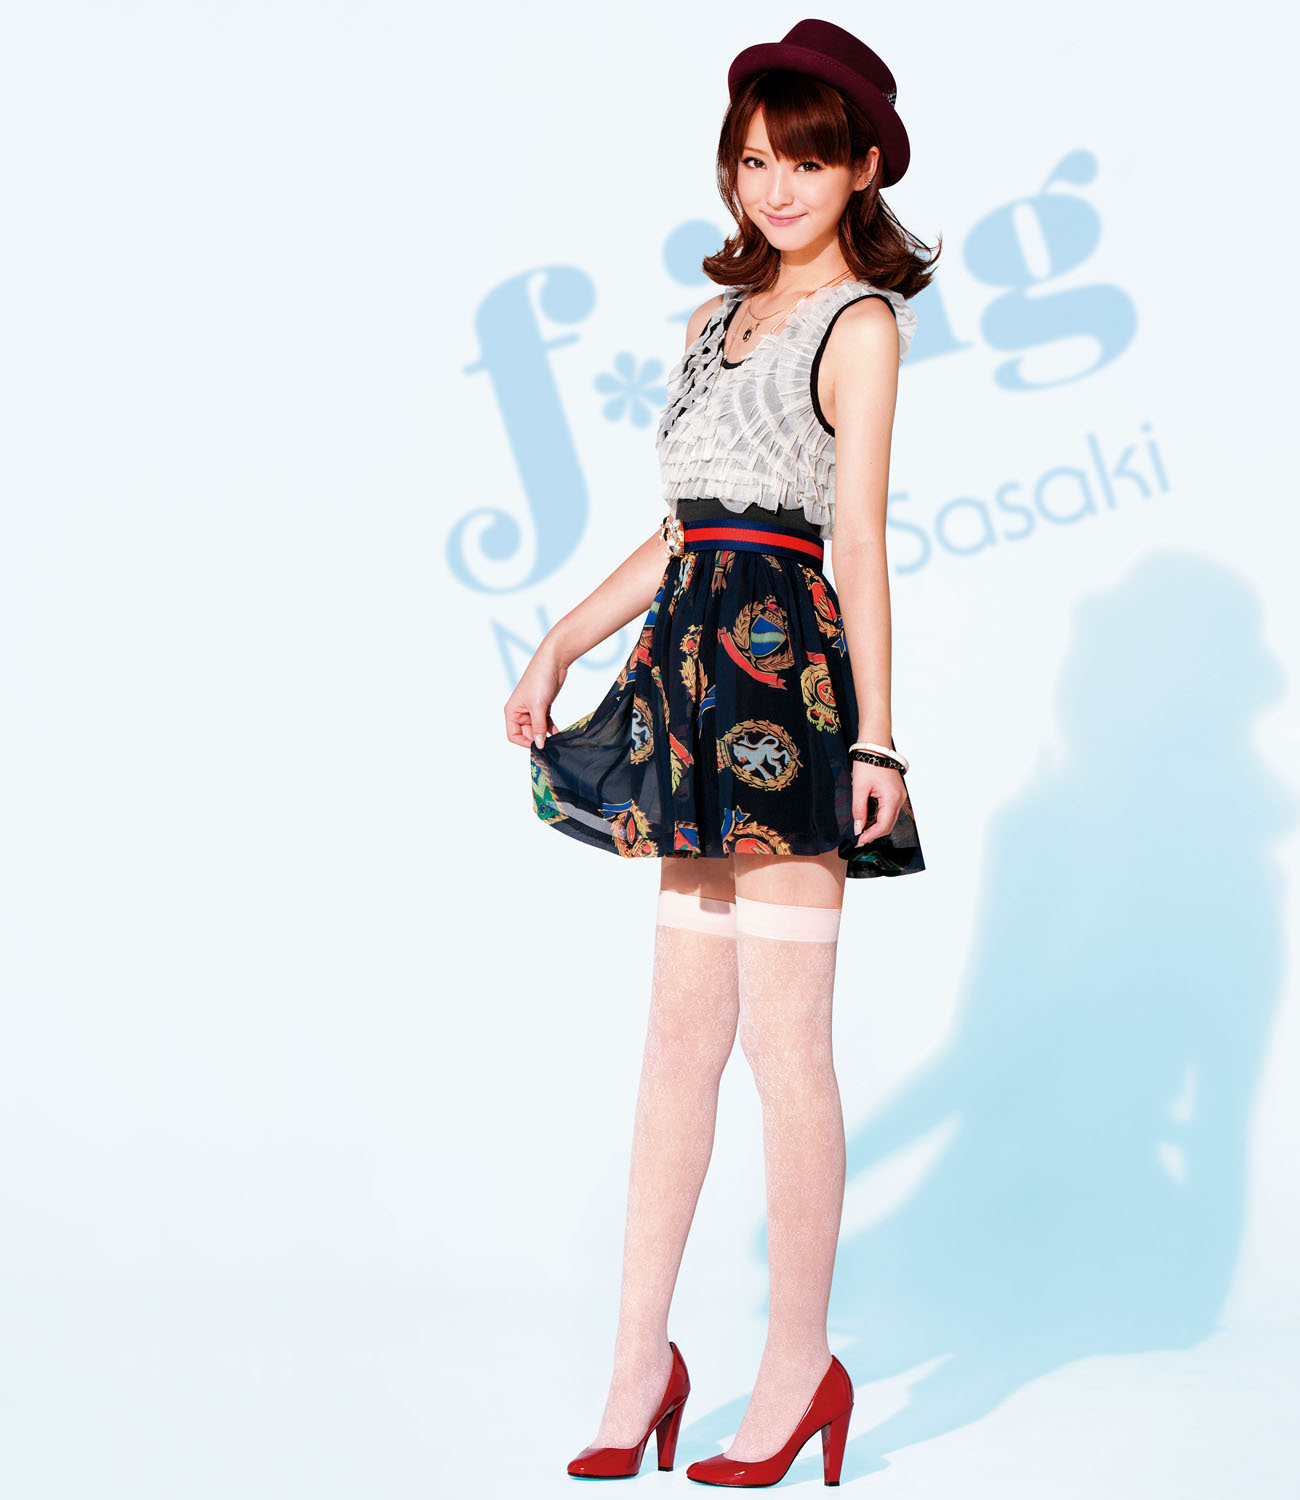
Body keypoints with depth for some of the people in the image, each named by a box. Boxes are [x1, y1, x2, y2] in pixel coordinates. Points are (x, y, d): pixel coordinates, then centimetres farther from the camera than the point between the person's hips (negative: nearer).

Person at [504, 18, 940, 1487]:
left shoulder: (861, 324, -2)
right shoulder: (720, 320, 18)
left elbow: (857, 543, -9)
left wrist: (873, 737, -14)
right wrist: (558, 647, 16)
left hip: (788, 671, -7)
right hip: (703, 673, 7)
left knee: (783, 1036, -3)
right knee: (681, 1025, 7)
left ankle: (797, 1366, 9)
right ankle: (640, 1360, 13)